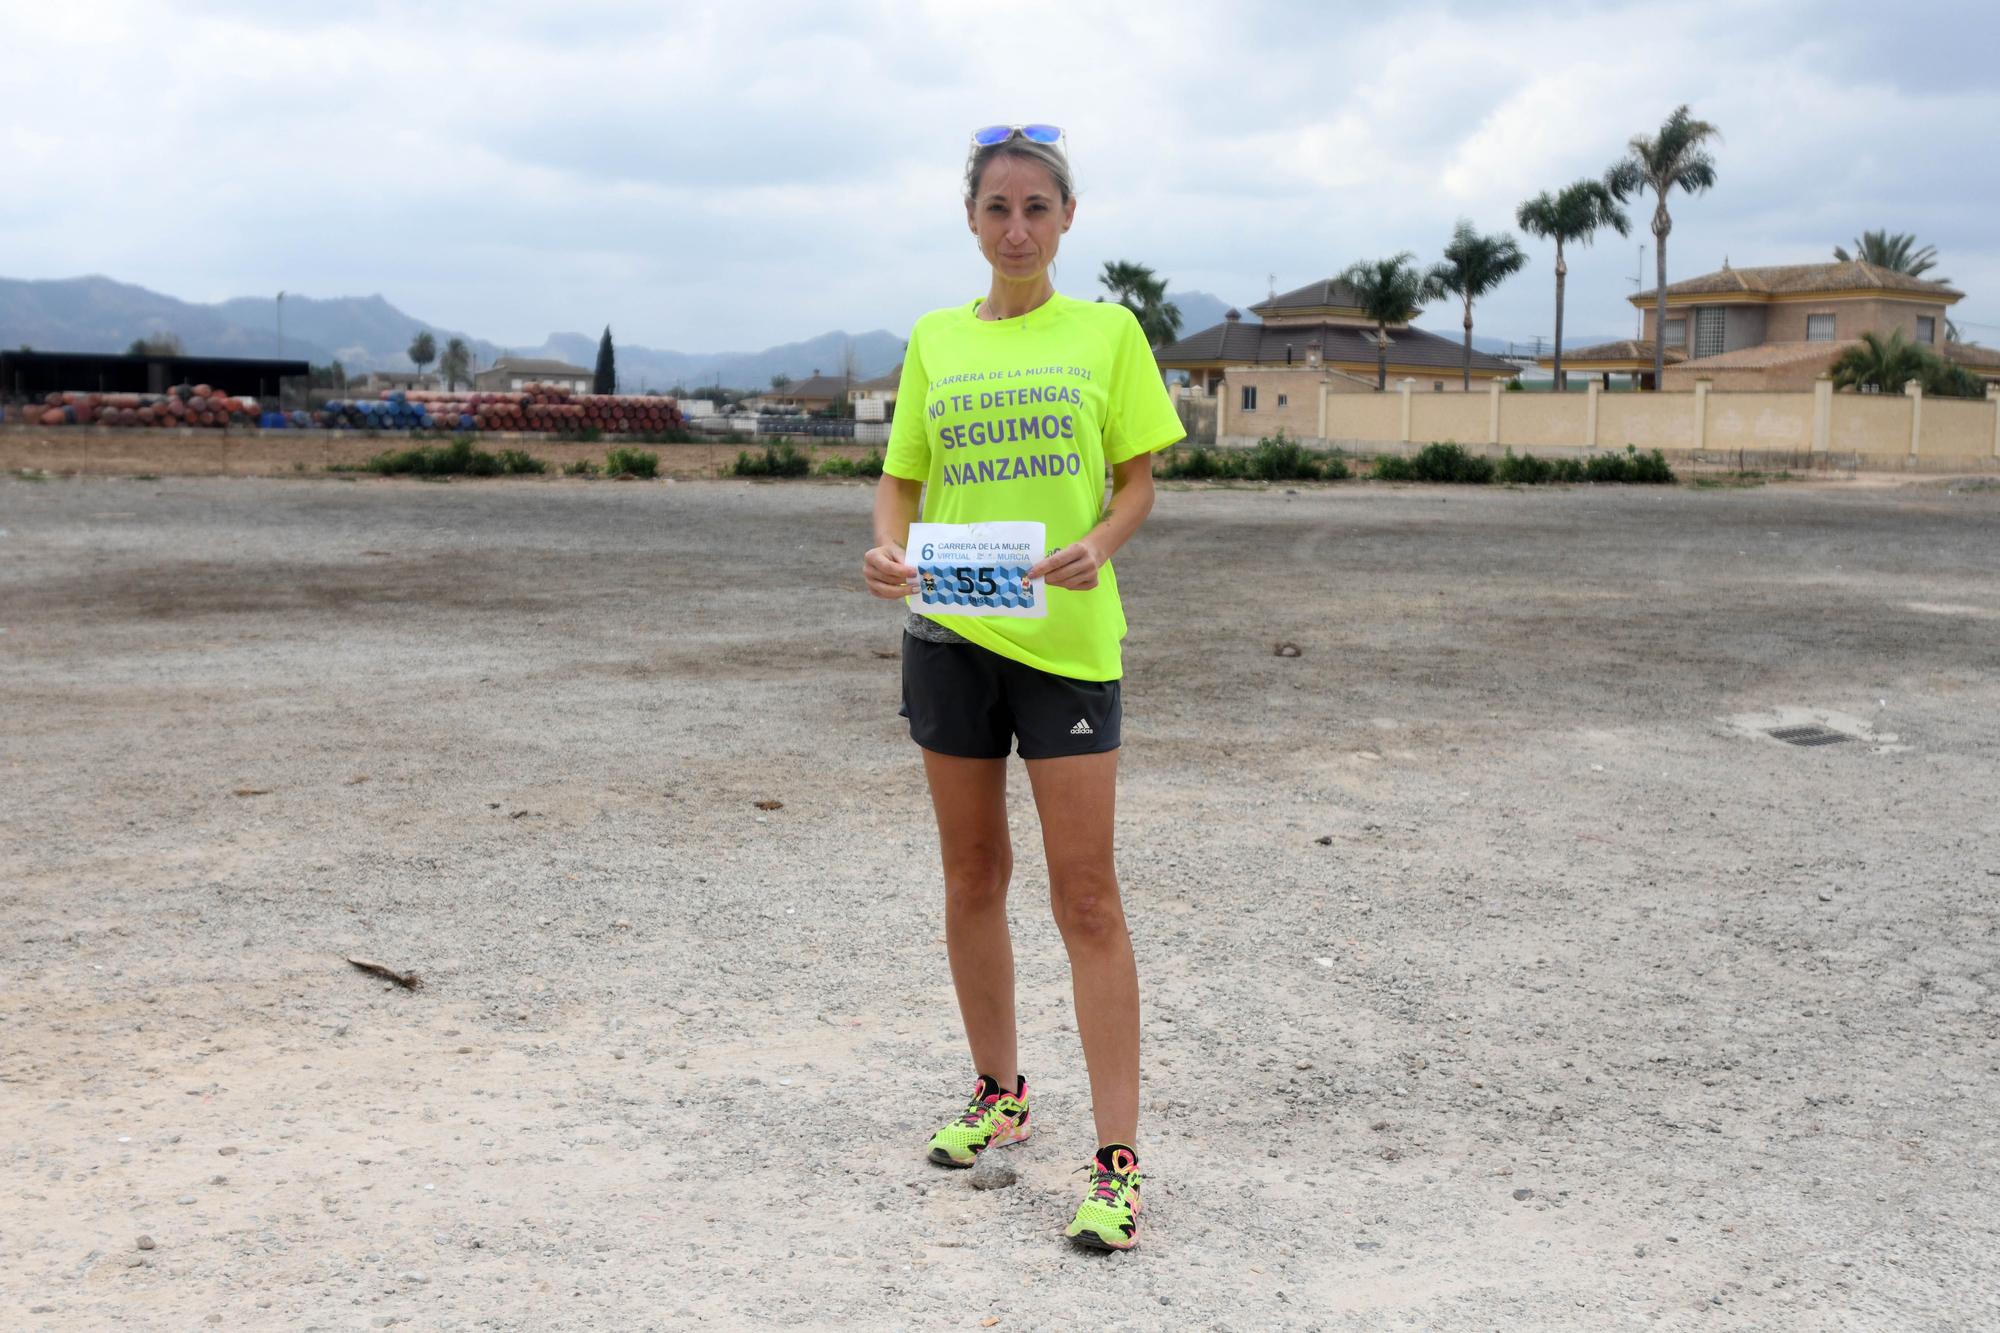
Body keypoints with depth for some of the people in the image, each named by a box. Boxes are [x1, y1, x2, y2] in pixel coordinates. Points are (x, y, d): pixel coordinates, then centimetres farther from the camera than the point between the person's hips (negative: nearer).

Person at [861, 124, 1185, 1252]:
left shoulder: (1106, 332, 3)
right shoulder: (936, 340, 11)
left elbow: (1138, 480, 3)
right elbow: (904, 478, 11)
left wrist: (1099, 543, -18)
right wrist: (887, 546, -10)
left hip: (1067, 634, -3)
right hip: (950, 631, 3)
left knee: (1086, 894, -5)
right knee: (973, 874, 12)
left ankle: (1118, 1159, -2)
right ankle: (1000, 1092, 31)